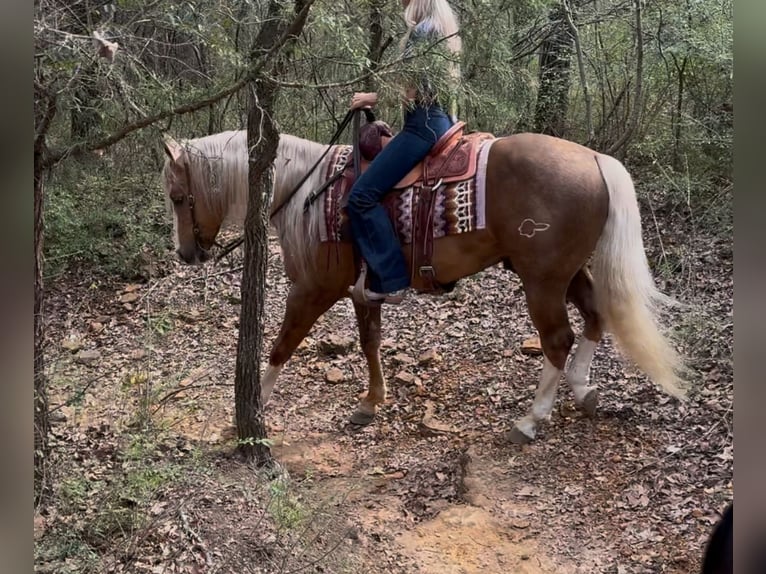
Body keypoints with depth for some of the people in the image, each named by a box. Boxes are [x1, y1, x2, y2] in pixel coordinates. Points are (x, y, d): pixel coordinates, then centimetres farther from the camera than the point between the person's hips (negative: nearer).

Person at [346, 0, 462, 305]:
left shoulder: (423, 30, -11)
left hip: (423, 124, -11)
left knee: (362, 195, -15)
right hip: (437, 119, 11)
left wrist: (371, 99, -1)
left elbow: (411, 91, -15)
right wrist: (376, 97, 19)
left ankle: (391, 281, -15)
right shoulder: (439, 28, 20)